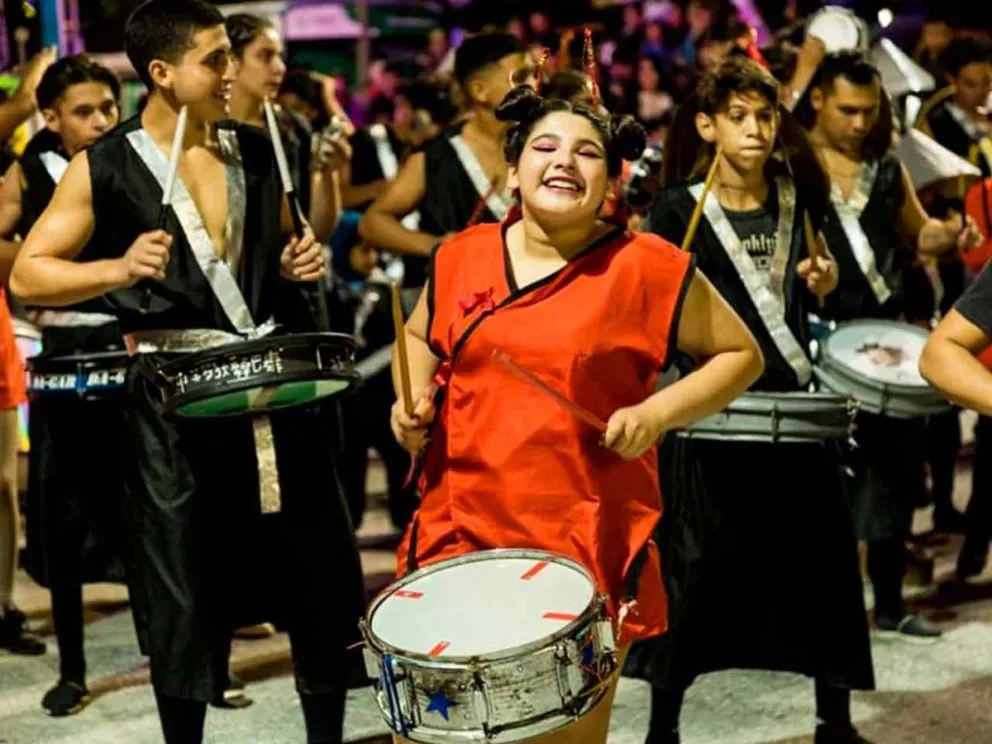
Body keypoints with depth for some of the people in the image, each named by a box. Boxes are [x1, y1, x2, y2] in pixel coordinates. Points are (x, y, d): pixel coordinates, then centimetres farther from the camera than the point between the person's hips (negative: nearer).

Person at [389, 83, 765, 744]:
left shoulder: (647, 268, -6)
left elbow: (740, 355, 3)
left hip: (586, 544, -3)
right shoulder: (461, 256, 5)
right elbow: (421, 339, 24)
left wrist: (658, 412, -11)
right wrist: (412, 400, 4)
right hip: (458, 529, 3)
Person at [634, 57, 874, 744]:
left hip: (796, 405, 4)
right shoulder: (678, 210, -5)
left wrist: (825, 286, -2)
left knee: (822, 559, 6)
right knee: (698, 570, 0)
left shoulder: (801, 198, 7)